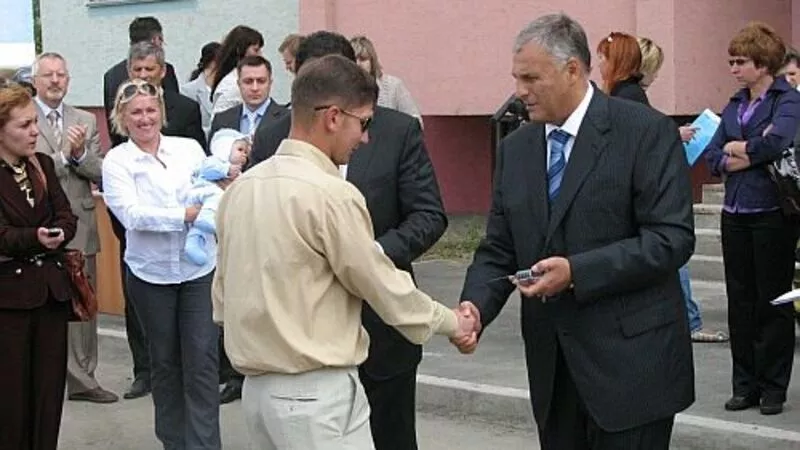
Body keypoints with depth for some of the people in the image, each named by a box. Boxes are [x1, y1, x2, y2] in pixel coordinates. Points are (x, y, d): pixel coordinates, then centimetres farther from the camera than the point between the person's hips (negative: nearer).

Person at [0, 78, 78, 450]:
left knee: (50, 386, 7)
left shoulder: (42, 164, 9)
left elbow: (66, 217, 4)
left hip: (51, 289, 5)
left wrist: (56, 236, -16)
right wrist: (35, 239, -31)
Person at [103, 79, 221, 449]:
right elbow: (131, 214, -16)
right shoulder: (116, 161, -3)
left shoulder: (189, 148, 3)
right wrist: (185, 215, -28)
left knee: (202, 359, -3)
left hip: (200, 267, 0)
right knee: (164, 361, 13)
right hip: (151, 273, 0)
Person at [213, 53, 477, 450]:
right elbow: (385, 287, -8)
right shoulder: (331, 194, -16)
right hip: (316, 392, -8)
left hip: (258, 386, 8)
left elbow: (223, 291, 14)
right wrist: (450, 322, 7)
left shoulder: (239, 189, 6)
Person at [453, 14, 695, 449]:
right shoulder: (515, 148, 10)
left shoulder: (646, 131, -8)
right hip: (552, 365, 5)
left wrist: (577, 272, -21)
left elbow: (671, 238, -14)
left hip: (630, 360, -5)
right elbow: (498, 249, 10)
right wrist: (476, 305, -10)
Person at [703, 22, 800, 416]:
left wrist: (736, 148, -10)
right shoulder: (734, 105, 12)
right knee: (740, 300, 8)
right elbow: (713, 158, 5)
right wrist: (754, 152, -12)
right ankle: (745, 385, 17)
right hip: (735, 213, 6)